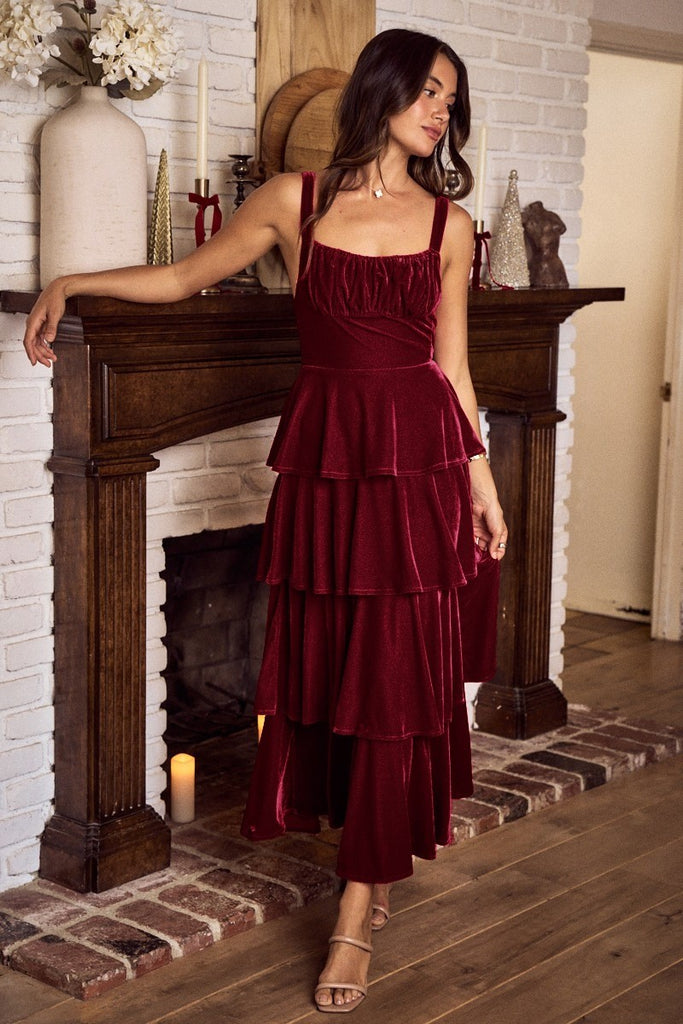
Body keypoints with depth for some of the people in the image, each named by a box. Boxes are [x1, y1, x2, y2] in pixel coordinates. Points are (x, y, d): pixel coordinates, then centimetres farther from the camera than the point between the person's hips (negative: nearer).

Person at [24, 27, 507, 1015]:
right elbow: (184, 277, 12)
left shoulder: (448, 222, 6)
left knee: (399, 676, -1)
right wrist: (70, 282, 3)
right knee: (325, 666, 4)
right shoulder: (295, 200, 3)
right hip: (325, 454, 0)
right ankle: (373, 862, 26)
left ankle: (357, 913, 7)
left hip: (420, 460, 0)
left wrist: (482, 482, 7)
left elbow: (451, 365, 9)